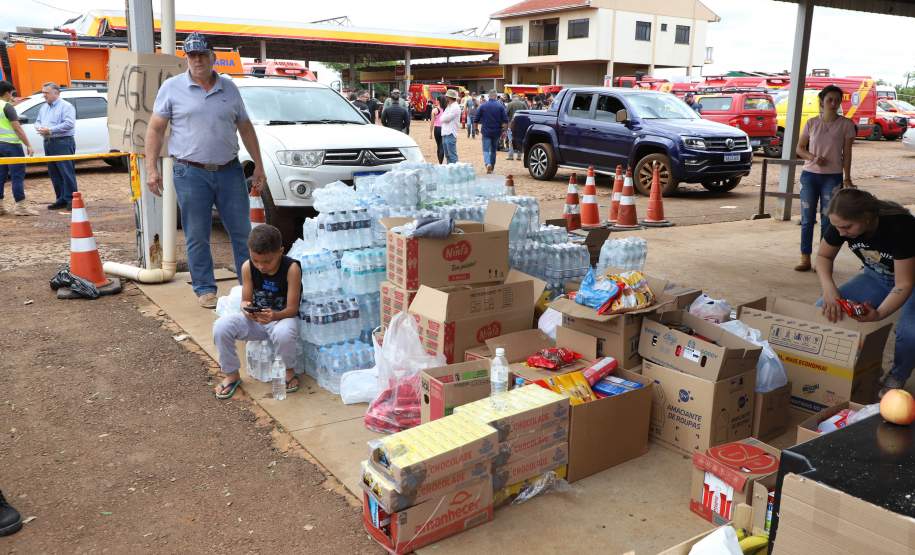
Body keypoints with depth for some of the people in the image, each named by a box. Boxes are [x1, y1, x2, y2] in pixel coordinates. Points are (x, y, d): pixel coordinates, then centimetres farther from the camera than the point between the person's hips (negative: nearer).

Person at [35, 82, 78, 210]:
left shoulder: (66, 106, -6)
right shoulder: (44, 107, 20)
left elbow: (69, 124, -17)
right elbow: (37, 121, 26)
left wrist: (50, 130, -17)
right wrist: (39, 128, 1)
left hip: (63, 143, -8)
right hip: (48, 142, 8)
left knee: (67, 172, -9)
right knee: (54, 174, 8)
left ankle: (71, 199, -5)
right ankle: (61, 199, 14)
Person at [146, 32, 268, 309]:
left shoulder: (229, 87, 10)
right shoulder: (172, 87, 2)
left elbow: (245, 128, 14)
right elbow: (155, 129, 3)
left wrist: (258, 167, 10)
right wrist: (152, 169, -6)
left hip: (230, 170, 2)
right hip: (191, 174, -2)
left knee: (242, 232, 5)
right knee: (197, 237, 4)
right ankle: (205, 289, 16)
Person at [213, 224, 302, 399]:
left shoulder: (291, 268, -19)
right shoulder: (248, 267, -8)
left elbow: (292, 309, -18)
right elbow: (245, 300, -2)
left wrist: (274, 315, -39)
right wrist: (246, 308, -28)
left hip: (283, 317, -4)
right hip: (255, 319, 4)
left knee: (283, 333, -40)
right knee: (221, 326, -22)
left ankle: (289, 372, -6)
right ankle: (231, 375, 0)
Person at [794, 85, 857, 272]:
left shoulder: (846, 124, -2)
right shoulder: (812, 123, 3)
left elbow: (847, 153, 1)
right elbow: (800, 148, 8)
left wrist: (847, 178, -1)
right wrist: (813, 158, -11)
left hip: (832, 177, -2)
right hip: (810, 174, 2)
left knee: (827, 220, 2)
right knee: (807, 219, 4)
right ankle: (805, 259, 11)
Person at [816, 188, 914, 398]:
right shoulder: (841, 223, -23)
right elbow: (823, 256, -6)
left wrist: (879, 314, -48)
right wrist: (829, 290, -24)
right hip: (877, 276, 5)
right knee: (825, 310, -15)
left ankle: (896, 380, -1)